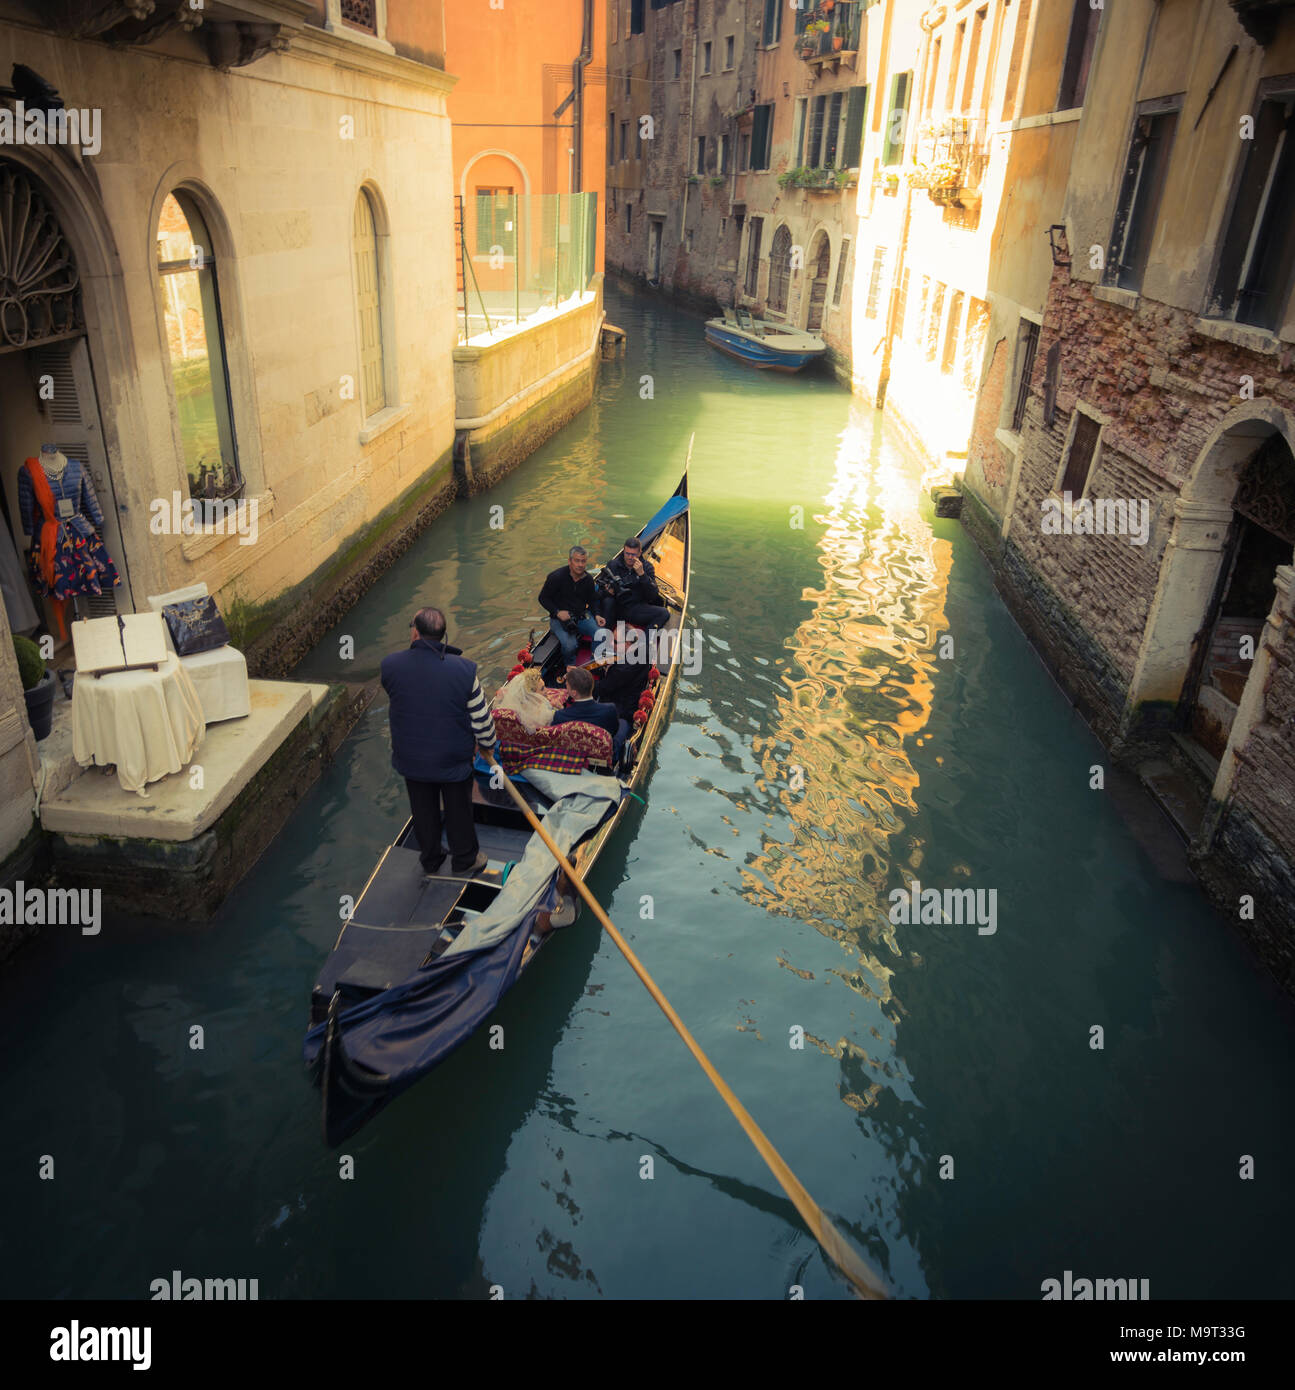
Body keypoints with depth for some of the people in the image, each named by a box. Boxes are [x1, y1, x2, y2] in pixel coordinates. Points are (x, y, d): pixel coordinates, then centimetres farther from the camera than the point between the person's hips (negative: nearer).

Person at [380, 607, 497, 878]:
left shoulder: (390, 665, -18)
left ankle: (430, 861, 43)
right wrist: (487, 743, 8)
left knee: (423, 811, 23)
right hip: (454, 759, -2)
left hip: (411, 759, 2)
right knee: (459, 810, 20)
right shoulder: (464, 670, -22)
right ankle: (465, 861, 39)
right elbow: (481, 717, -11)